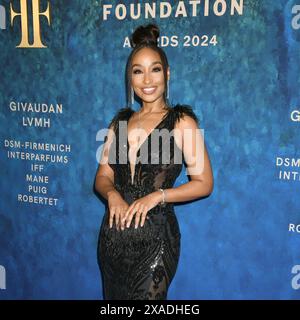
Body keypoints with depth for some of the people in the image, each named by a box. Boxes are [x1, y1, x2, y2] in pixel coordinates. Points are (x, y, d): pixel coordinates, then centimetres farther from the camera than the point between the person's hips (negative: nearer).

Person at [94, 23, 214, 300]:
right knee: (114, 302, 18)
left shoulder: (181, 121, -5)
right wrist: (113, 194, -13)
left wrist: (157, 196, -19)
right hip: (114, 234, 5)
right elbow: (103, 177, 9)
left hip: (154, 237, -5)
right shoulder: (120, 121, 9)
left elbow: (204, 183, -7)